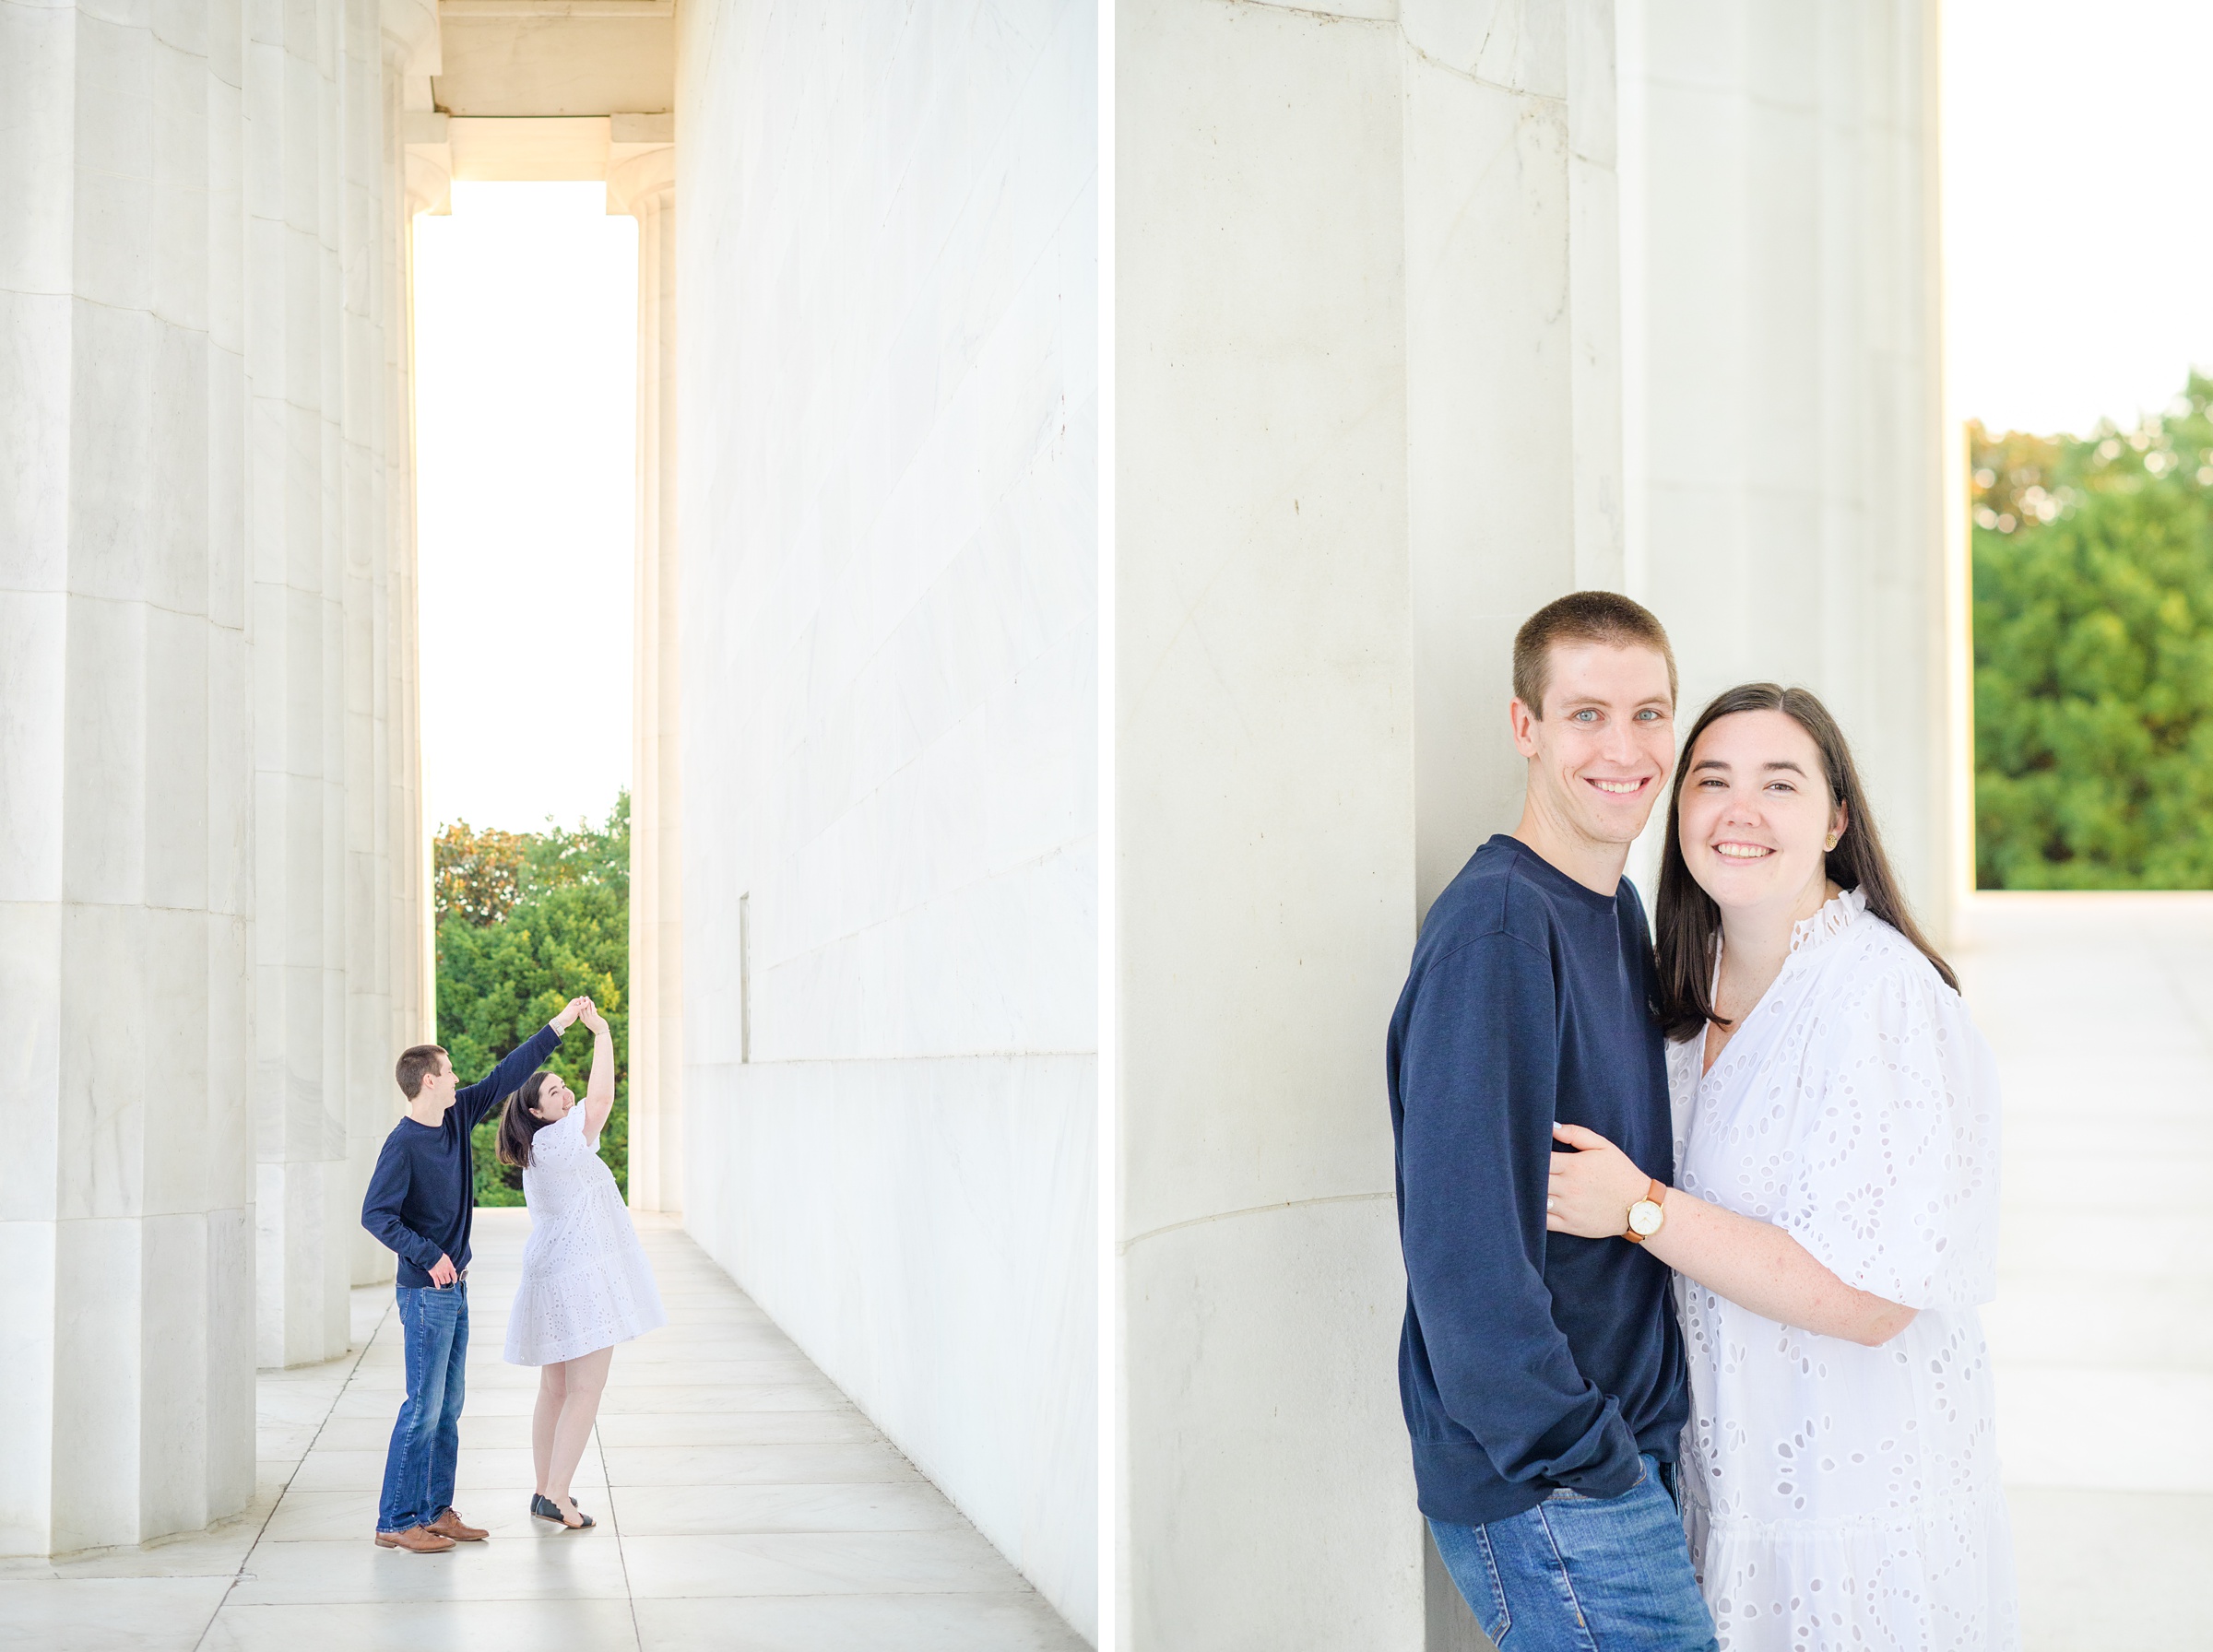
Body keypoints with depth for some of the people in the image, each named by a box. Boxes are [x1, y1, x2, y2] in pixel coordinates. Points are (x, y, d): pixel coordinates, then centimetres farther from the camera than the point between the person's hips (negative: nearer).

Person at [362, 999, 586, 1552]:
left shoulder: (457, 1115, 6)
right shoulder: (403, 1143, -16)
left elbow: (504, 1078, 16)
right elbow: (376, 1215, -18)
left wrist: (556, 1028, 17)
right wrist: (430, 1256, -20)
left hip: (453, 1287, 9)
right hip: (426, 1292, -9)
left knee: (449, 1407, 12)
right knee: (424, 1408, -6)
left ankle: (436, 1511, 19)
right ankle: (395, 1522, 0)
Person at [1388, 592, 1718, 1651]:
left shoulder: (1618, 910, 11)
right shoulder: (1493, 927, -18)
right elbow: (1463, 1250, -23)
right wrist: (1587, 1464, -18)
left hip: (1634, 1448, 8)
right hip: (1544, 1487, -8)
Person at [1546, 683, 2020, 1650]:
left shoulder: (1882, 997, -20)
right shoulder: (1702, 983, 5)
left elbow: (1870, 1299, -24)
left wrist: (1639, 1207, -22)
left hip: (1860, 1487, -7)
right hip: (1726, 1459, 7)